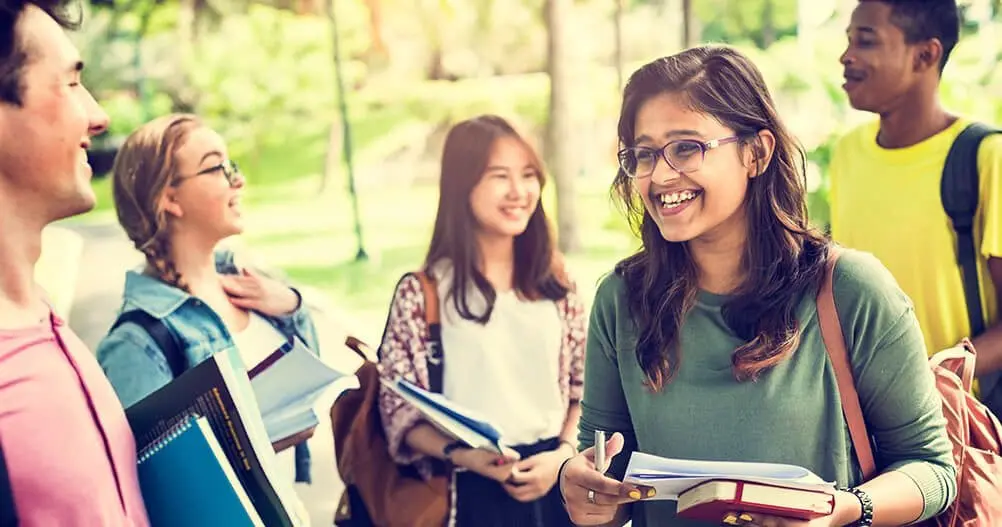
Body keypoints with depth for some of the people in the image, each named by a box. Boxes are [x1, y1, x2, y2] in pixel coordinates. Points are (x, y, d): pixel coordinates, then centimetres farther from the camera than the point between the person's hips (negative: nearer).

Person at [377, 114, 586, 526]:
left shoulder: (556, 282, 4)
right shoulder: (422, 293, -7)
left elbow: (583, 387, 7)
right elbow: (398, 409, -7)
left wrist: (563, 455, -7)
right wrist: (461, 455, -20)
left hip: (555, 483, 3)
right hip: (473, 493, -3)